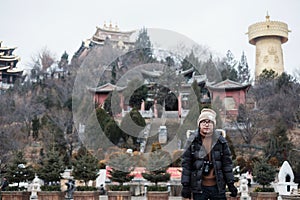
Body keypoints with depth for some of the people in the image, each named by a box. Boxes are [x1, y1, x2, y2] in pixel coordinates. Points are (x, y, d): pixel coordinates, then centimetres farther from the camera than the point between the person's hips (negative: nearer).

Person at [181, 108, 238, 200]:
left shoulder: (221, 141, 3)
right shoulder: (192, 141, -2)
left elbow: (227, 163, 7)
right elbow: (186, 163, 0)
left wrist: (231, 184, 5)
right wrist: (185, 185, -3)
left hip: (218, 186, 1)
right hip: (199, 187, -1)